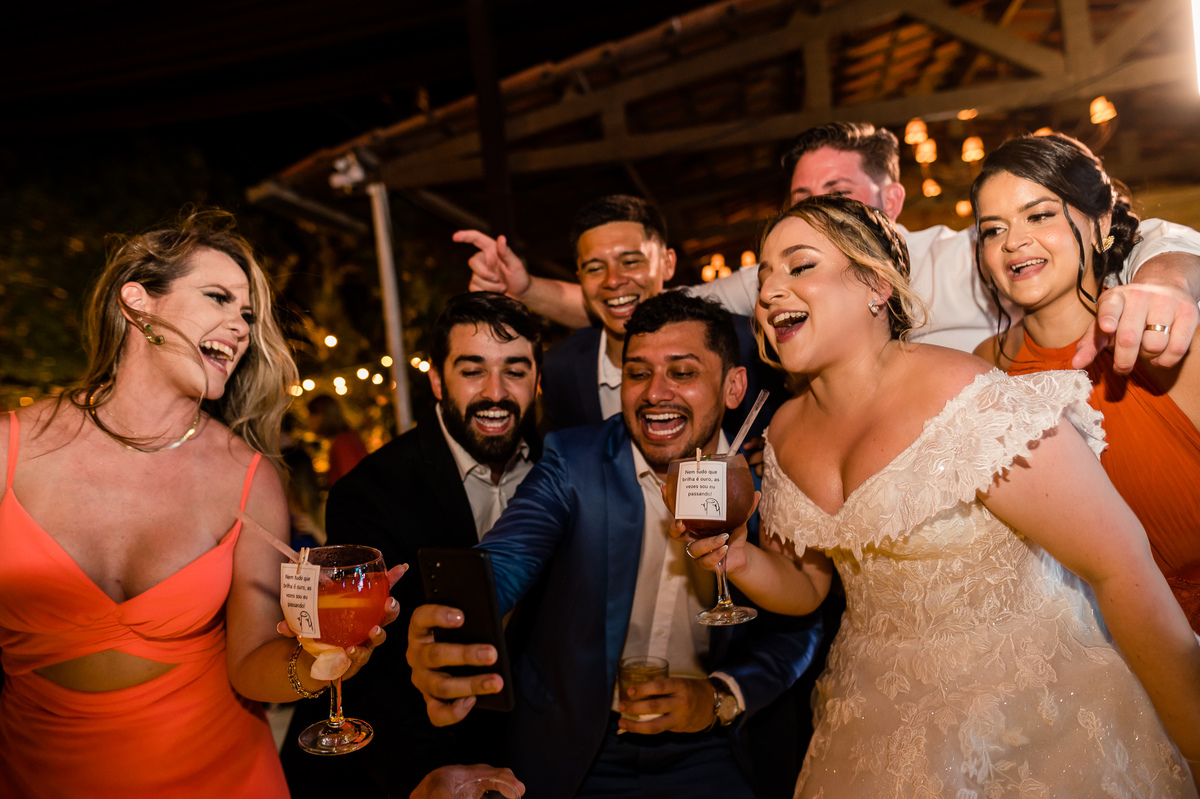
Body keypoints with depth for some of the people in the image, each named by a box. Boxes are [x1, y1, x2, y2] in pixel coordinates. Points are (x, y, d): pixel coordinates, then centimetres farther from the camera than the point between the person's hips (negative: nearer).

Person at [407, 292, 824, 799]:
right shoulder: (573, 462, -9)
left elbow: (797, 627, 0)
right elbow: (503, 561, -22)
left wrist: (722, 697, -16)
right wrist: (443, 649, -42)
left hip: (705, 752, 0)